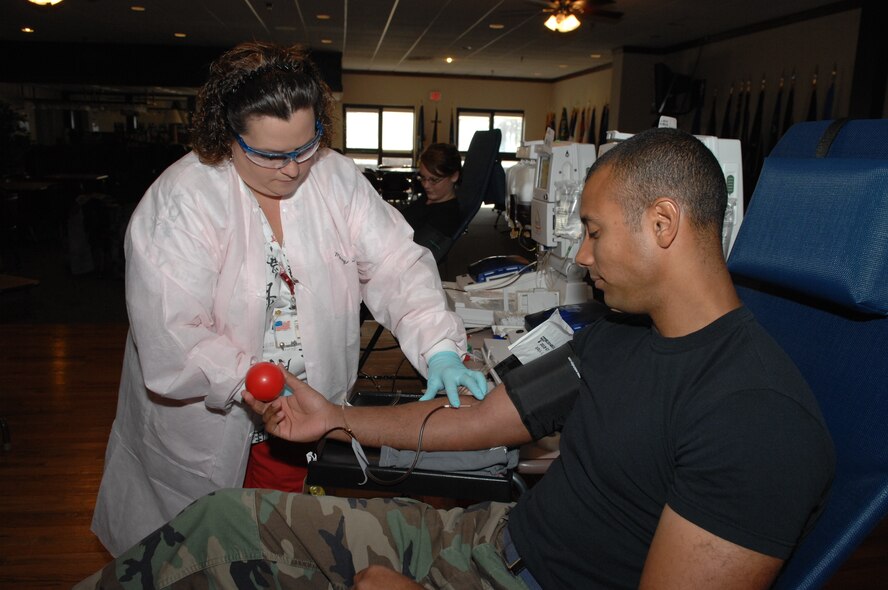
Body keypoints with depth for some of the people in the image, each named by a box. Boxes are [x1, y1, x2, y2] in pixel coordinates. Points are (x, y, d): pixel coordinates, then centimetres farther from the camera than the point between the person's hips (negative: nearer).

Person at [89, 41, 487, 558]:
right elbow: (172, 340, -24)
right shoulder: (180, 201, -19)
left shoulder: (337, 177, -7)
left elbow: (396, 264, -12)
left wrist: (439, 348, -26)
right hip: (206, 426, -3)